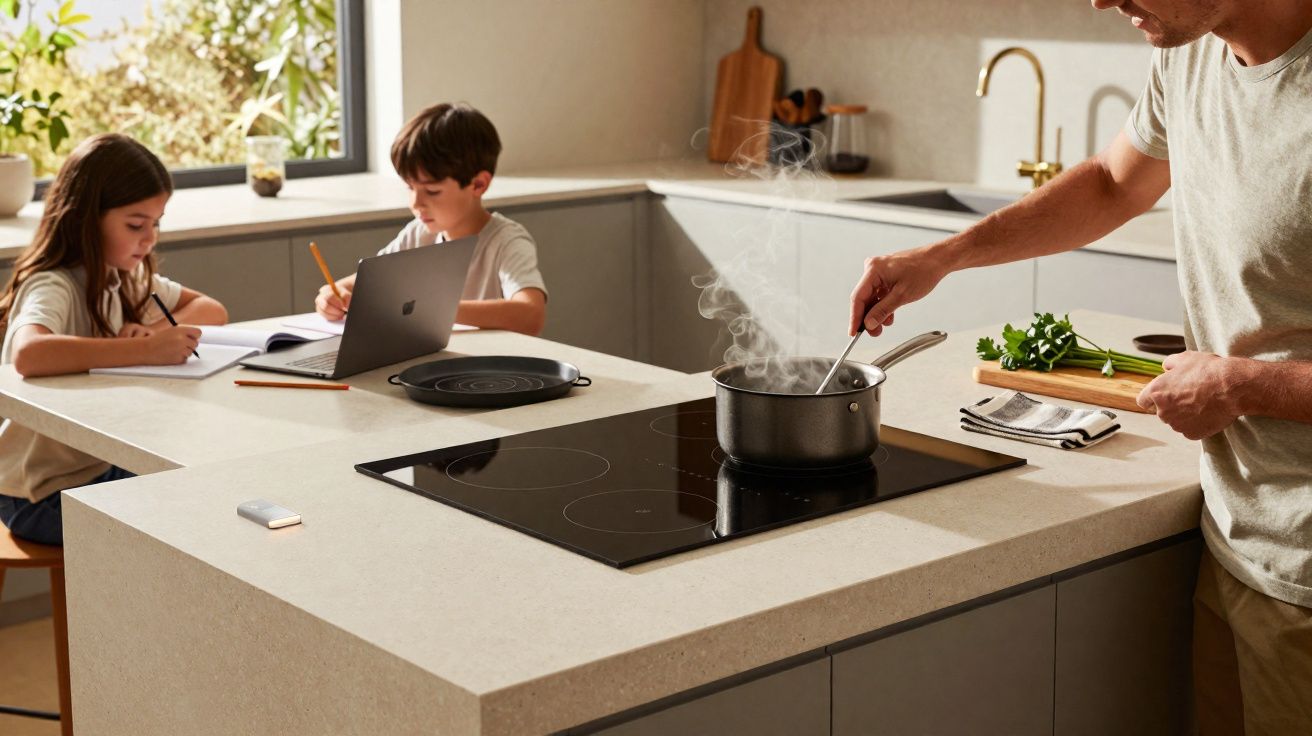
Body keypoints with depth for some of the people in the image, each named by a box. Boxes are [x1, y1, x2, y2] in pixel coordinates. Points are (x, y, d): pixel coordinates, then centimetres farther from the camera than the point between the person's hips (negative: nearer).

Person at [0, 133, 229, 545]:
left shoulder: (125, 279, 4)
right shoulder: (54, 288, -21)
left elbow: (212, 310, 8)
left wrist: (164, 329, -13)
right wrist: (145, 350, -43)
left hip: (102, 467, 8)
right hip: (46, 496, -8)